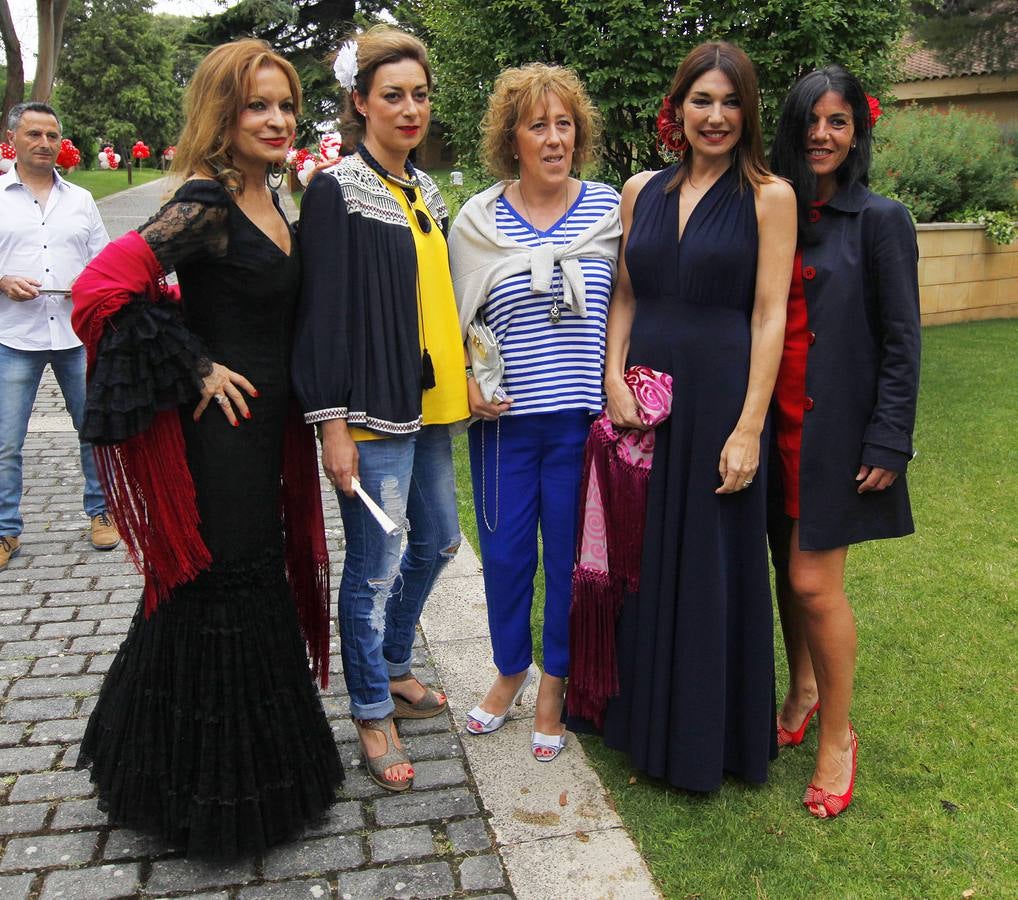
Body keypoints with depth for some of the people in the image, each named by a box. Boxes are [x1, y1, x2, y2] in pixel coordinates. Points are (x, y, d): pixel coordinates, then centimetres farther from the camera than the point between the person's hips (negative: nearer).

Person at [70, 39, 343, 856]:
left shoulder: (270, 200, 9)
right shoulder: (207, 203, -17)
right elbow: (103, 286, -24)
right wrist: (195, 369, -17)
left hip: (267, 423, 9)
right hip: (219, 427, -9)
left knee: (259, 579, 18)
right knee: (221, 593, 3)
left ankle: (264, 759, 38)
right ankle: (219, 791, 23)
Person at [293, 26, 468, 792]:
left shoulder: (425, 191, 13)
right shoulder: (336, 191, -9)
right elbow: (325, 311, -14)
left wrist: (461, 378, 19)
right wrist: (334, 424, -17)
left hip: (429, 404, 8)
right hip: (374, 412, -8)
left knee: (437, 541, 18)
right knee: (376, 566, 0)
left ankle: (393, 668, 40)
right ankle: (372, 713, 20)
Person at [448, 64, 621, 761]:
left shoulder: (608, 207, 1)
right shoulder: (477, 219, 2)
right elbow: (453, 320, 9)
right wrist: (465, 384, -4)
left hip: (583, 418, 0)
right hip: (504, 419, 1)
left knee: (570, 554, 8)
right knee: (504, 551, 9)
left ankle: (554, 686, 29)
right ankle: (511, 670, 35)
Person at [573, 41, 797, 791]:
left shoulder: (768, 196, -3)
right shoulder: (641, 191, 9)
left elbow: (770, 315, -8)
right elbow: (623, 297, 11)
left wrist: (749, 428, -14)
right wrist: (614, 378, -5)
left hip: (721, 400, -4)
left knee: (715, 571, 5)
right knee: (644, 562, 14)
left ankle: (710, 736, 25)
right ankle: (646, 716, 34)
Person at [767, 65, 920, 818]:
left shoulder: (880, 219, -5)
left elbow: (902, 342, -6)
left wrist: (888, 443, -11)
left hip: (836, 429, -4)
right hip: (775, 421, 5)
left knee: (814, 581, -5)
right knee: (788, 565, 14)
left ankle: (837, 735, 15)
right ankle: (802, 690, 37)